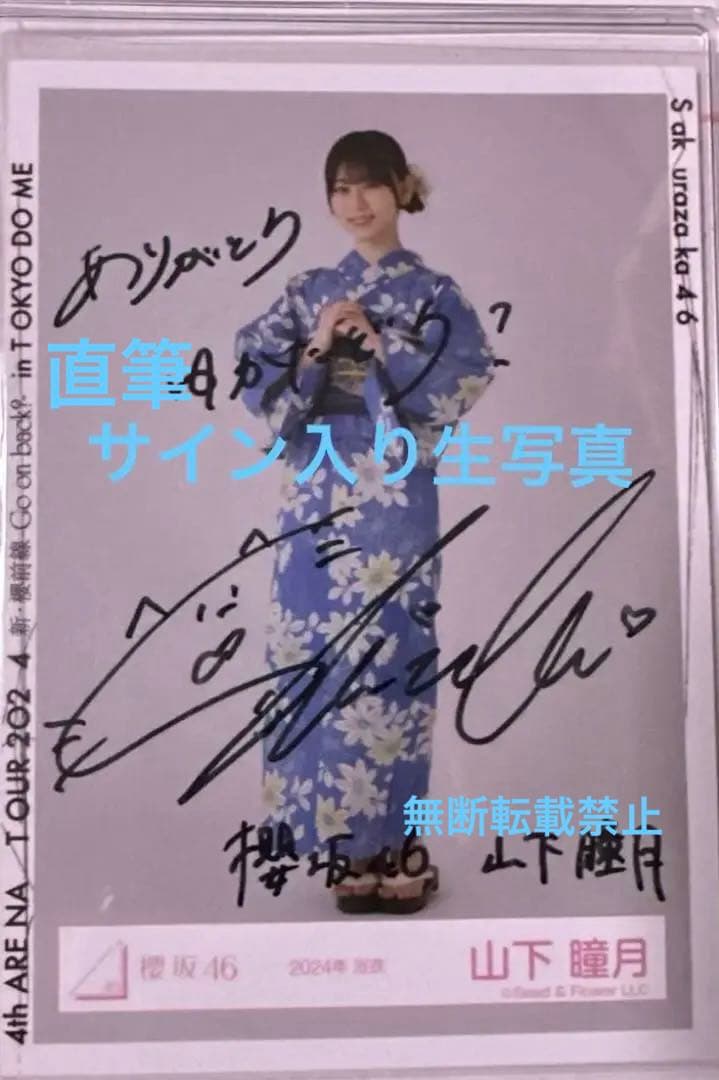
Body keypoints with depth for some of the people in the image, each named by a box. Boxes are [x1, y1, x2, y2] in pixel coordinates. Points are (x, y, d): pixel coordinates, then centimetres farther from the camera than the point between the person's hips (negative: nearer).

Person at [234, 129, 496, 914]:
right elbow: (259, 384, 5)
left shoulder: (434, 292, 2)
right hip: (315, 495, 4)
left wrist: (376, 341, -12)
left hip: (391, 497, -4)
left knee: (383, 652, -2)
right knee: (317, 656, 6)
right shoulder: (308, 291, 12)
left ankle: (386, 839, 11)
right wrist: (315, 346, -10)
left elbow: (461, 384, -10)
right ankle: (348, 831, 21)